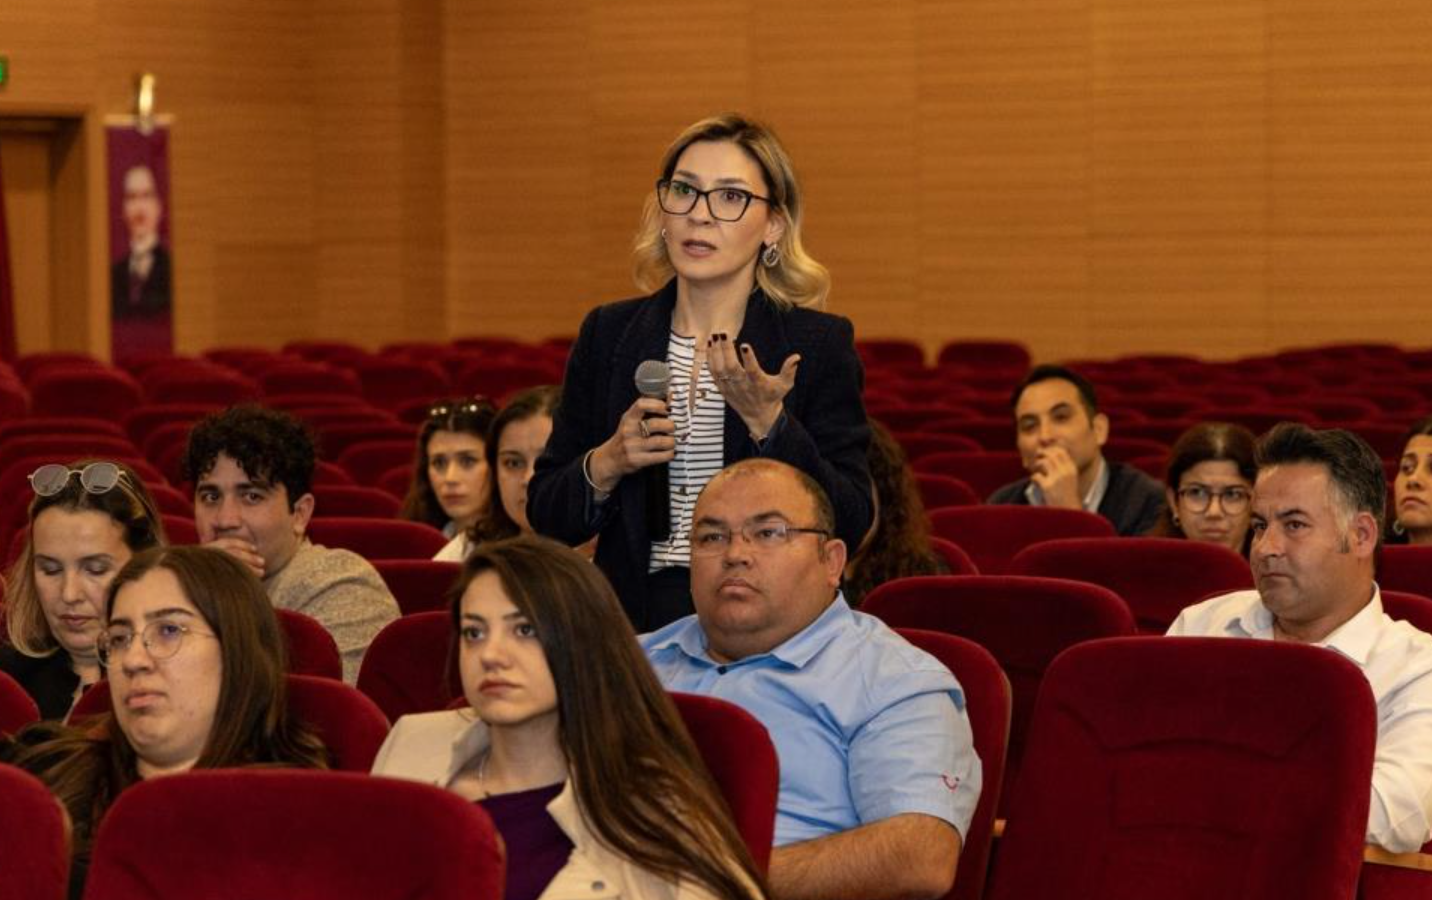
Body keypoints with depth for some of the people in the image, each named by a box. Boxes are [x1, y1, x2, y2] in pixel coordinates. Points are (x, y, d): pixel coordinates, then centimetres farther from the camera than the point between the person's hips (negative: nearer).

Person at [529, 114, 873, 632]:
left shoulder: (820, 343, 1)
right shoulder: (608, 334, 9)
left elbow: (851, 527, -6)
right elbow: (547, 518, 11)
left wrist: (768, 423, -15)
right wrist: (605, 466, -7)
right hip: (637, 624, 2)